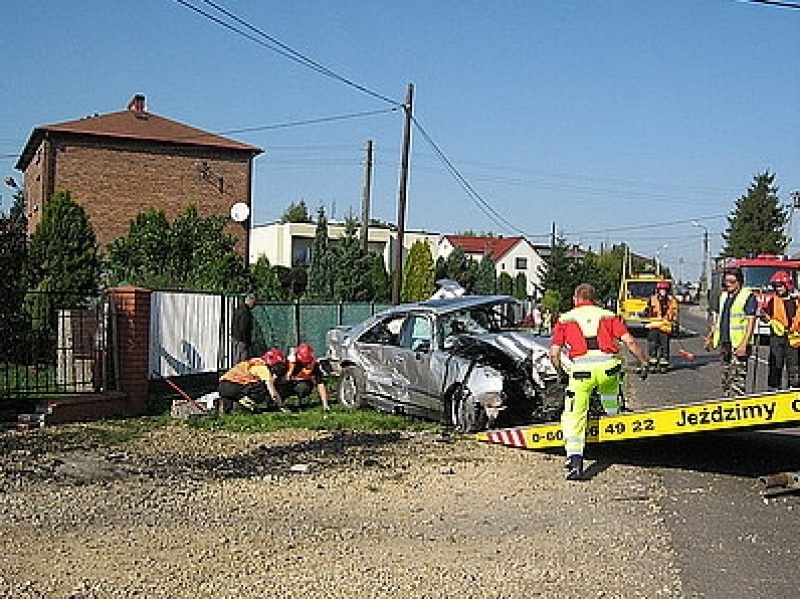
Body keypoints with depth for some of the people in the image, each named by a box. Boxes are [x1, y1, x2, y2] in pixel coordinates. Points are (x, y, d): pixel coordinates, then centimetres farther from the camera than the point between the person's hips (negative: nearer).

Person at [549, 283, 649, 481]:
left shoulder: (565, 319, 17)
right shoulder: (608, 316, 20)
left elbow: (554, 353, 10)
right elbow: (629, 341, 8)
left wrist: (562, 374, 24)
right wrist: (643, 362, 16)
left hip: (581, 369, -2)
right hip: (608, 366, 2)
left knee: (574, 416, 4)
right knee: (609, 390, 37)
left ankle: (575, 461, -7)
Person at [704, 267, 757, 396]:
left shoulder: (748, 297, -6)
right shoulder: (723, 296, 16)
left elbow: (751, 322, -13)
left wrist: (744, 344, -21)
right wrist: (709, 337, 23)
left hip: (739, 344, -8)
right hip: (724, 343, 8)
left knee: (737, 378, -10)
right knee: (726, 377, 12)